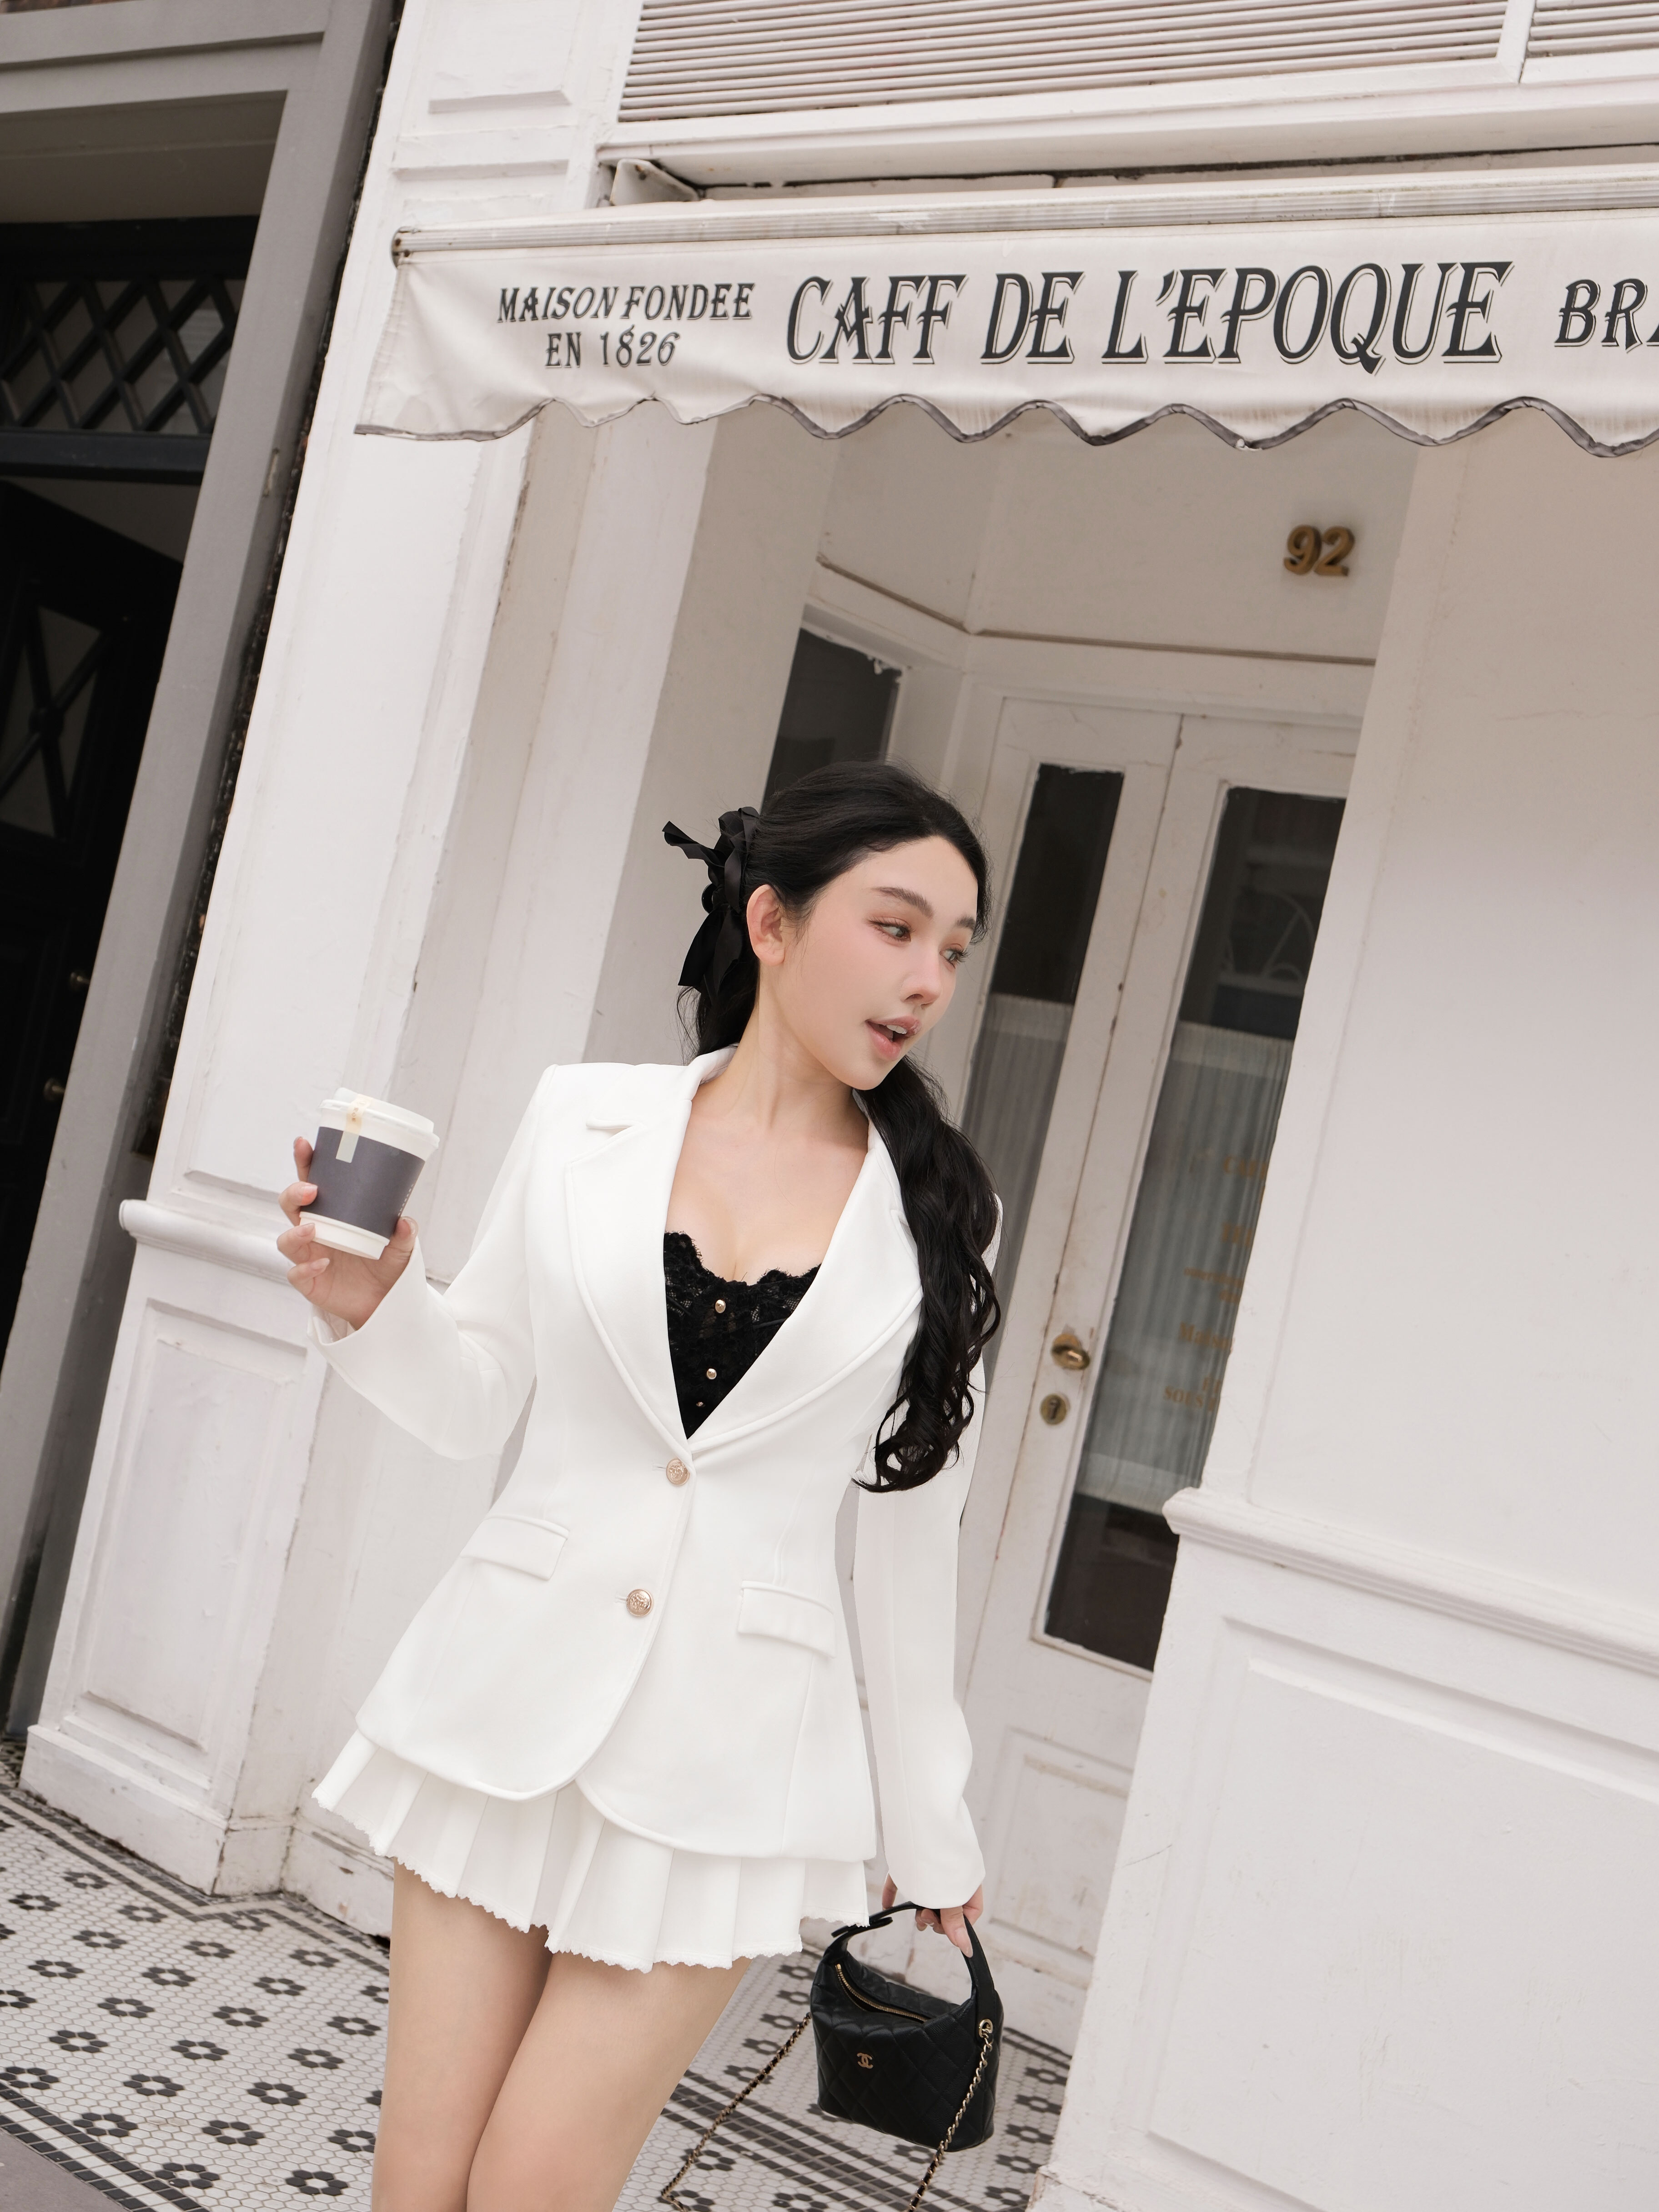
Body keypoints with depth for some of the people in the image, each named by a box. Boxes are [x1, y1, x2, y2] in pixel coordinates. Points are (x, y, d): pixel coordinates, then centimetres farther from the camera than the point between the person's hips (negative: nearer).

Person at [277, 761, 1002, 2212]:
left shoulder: (938, 1215, -1)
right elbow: (475, 1406, 7)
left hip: (731, 1751, -1)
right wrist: (369, 1305, -13)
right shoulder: (584, 1118, -1)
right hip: (508, 1699, 1)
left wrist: (929, 1819, 10)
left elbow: (910, 1528, 5)